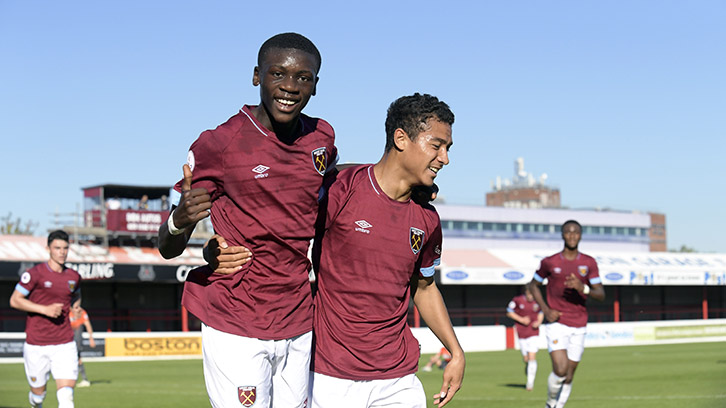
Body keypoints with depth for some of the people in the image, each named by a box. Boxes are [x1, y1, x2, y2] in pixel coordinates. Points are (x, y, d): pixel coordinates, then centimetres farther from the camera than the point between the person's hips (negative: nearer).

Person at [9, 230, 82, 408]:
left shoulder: (74, 277, 7)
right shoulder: (35, 273, -7)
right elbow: (14, 300, -8)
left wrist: (75, 308, 11)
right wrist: (44, 309, -17)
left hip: (65, 344, 2)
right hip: (36, 345, -2)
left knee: (66, 391, -14)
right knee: (38, 392, 10)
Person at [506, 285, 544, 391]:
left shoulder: (537, 301, 1)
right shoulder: (517, 300, -8)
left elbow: (541, 313, 17)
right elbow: (509, 312, 1)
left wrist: (539, 322, -2)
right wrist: (521, 319, -11)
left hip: (534, 333, 0)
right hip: (522, 334, 0)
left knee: (532, 357, -12)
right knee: (526, 359, 5)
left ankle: (530, 382, -7)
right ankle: (529, 378, 31)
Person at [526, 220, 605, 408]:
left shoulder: (589, 263, 5)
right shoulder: (549, 262, 0)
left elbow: (601, 294, 2)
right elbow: (533, 285, 14)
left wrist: (583, 288, -20)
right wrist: (546, 310, -1)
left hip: (579, 327, 3)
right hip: (557, 324, -3)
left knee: (569, 376, 4)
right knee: (560, 370, -17)